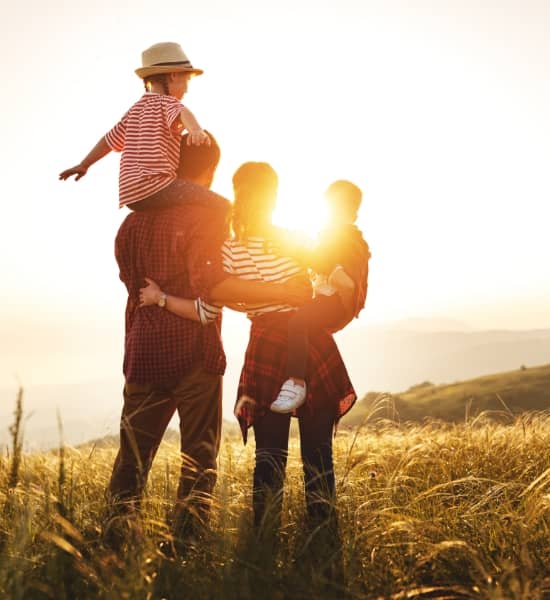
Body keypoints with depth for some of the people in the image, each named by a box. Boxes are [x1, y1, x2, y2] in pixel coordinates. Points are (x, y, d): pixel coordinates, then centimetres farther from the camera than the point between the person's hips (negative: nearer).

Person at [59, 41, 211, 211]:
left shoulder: (136, 109, 23)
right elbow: (183, 113, -24)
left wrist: (84, 165, 44)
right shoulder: (166, 102, 0)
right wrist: (196, 130, -45)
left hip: (131, 195, 9)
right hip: (153, 186, -9)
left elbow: (110, 139, 33)